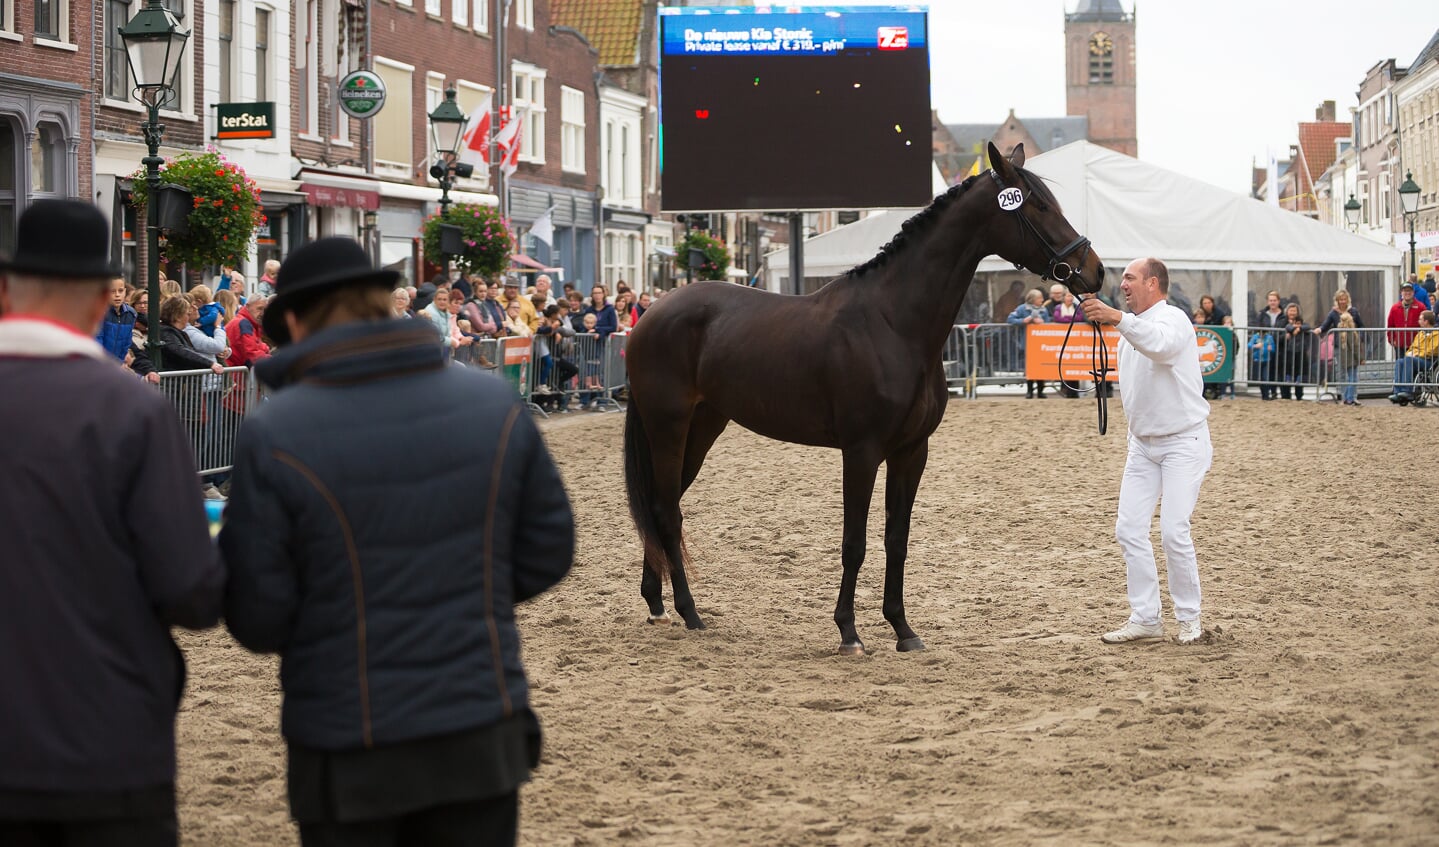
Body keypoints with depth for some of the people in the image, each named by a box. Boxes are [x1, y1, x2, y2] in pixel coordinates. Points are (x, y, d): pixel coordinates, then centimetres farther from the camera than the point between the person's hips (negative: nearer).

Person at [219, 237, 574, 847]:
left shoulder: (274, 436, -14)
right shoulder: (494, 403, -3)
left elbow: (257, 620, -11)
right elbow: (546, 555, 4)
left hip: (349, 754, -3)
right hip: (482, 737, 3)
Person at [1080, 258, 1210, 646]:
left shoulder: (1172, 319, -14)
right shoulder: (1128, 333, 13)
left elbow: (1160, 344, -41)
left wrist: (1118, 319, -55)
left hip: (1183, 441, -8)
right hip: (1143, 443, 8)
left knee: (1174, 531, -13)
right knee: (1129, 530, 1)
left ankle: (1189, 618, 2)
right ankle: (1146, 619, 7)